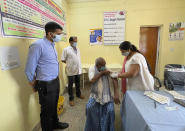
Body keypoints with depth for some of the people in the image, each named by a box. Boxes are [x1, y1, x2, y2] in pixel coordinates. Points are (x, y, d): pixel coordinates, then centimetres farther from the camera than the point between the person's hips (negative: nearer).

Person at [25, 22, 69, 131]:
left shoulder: (52, 45, 6)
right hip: (46, 84, -8)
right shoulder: (38, 45, -20)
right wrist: (34, 84, -2)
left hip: (56, 81, 8)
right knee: (47, 110, 12)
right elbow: (29, 69, -16)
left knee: (54, 106, 26)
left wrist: (56, 79, 15)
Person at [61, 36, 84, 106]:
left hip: (78, 70, 6)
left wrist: (78, 65, 9)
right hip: (71, 70, -6)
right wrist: (69, 63, -4)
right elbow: (63, 60, -8)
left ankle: (78, 94, 41)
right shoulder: (66, 49, -10)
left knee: (78, 83, 20)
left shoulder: (77, 49, 9)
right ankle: (71, 99, 23)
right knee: (70, 85, 8)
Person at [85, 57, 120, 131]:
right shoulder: (92, 69, -5)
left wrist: (116, 94, -28)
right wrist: (101, 73, -21)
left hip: (106, 95, 0)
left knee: (110, 110, -18)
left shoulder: (107, 69, -7)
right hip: (95, 95, 0)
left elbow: (115, 79, -18)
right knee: (89, 107, -20)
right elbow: (92, 81, -19)